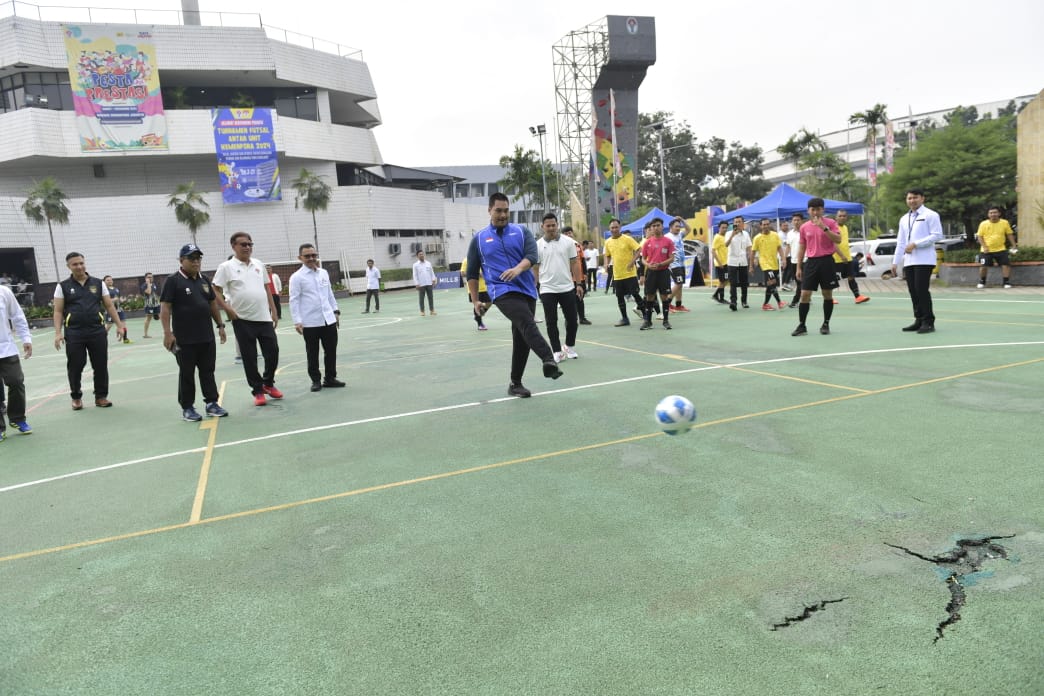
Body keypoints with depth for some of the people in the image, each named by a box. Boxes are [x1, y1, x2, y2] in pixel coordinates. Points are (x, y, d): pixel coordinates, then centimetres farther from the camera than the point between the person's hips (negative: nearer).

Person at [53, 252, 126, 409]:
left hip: (97, 331, 1)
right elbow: (58, 311, 2)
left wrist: (119, 325, 3)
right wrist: (58, 333, -8)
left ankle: (101, 396, 17)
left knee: (101, 366, 4)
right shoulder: (63, 286, 3)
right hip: (74, 333, -1)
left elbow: (109, 306, 10)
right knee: (75, 367, 5)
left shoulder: (98, 283, 8)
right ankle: (76, 397, 22)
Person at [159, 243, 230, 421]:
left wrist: (220, 325, 15)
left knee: (208, 371, 11)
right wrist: (167, 333, -16)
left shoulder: (204, 280, 11)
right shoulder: (173, 281, -7)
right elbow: (165, 307, -10)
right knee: (187, 374, 5)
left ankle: (211, 403, 20)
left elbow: (213, 304, 19)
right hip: (185, 339, -5)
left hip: (207, 337, 5)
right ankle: (187, 408, 14)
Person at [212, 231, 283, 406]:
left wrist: (274, 311, 12)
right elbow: (215, 291, -4)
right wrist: (228, 309, -13)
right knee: (249, 358, 3)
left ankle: (268, 383, 26)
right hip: (243, 320, -4)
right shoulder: (226, 267, -4)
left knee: (273, 352, 4)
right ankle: (258, 391, 15)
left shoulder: (259, 264, 11)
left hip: (264, 318, 4)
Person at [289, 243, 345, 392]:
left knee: (331, 350, 9)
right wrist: (297, 321, -13)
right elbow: (294, 300, -8)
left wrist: (335, 311, 15)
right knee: (312, 353, 6)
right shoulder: (297, 277, -6)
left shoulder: (324, 273, 10)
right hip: (310, 322, -5)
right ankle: (316, 380, 18)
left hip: (328, 319, 5)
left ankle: (330, 378, 22)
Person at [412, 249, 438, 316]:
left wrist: (434, 280, 5)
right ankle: (422, 311, 9)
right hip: (421, 284, -3)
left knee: (431, 297, 4)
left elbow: (432, 272, 13)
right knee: (421, 298, 2)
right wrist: (417, 284, -8)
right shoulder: (415, 265, 1)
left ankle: (432, 310, 11)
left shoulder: (428, 263, 11)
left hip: (429, 283, 3)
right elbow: (415, 275, -2)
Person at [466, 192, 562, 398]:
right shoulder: (479, 239, 10)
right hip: (502, 291, -3)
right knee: (528, 324, -29)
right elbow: (472, 273, 14)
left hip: (527, 290, 3)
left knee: (521, 338, 6)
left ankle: (515, 384, 18)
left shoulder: (522, 232, 10)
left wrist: (518, 268, -27)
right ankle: (549, 360, -49)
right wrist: (475, 300, 9)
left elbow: (532, 255, -7)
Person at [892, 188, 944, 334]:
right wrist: (895, 261, 14)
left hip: (924, 260, -7)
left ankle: (928, 322, -4)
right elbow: (900, 242, 20)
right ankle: (919, 320, 12)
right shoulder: (904, 219, 19)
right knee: (913, 291, 6)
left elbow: (937, 235, -10)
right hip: (908, 261, 7)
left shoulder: (930, 215, -1)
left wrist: (915, 244, -16)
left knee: (922, 290, -11)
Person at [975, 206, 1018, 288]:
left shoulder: (1005, 223, 1)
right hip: (986, 250, -1)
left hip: (1001, 249, 1)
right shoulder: (983, 224, -4)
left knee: (1006, 264, -7)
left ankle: (1007, 282, 3)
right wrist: (984, 246, -14)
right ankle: (982, 282, 16)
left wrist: (1014, 245, 4)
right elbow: (979, 236, -2)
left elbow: (1010, 234, 9)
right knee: (983, 266, -5)